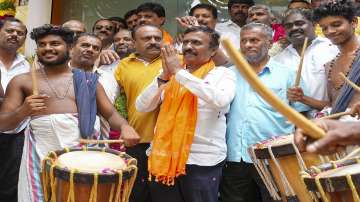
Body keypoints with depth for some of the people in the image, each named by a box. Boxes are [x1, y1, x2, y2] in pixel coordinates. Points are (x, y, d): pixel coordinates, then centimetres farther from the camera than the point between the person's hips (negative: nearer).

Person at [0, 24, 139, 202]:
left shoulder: (88, 80, 11)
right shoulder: (22, 81, 7)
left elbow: (110, 114, 7)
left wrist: (124, 126, -15)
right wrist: (23, 111, -16)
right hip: (41, 152, -1)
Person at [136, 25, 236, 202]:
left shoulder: (223, 74, 1)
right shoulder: (171, 74, 10)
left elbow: (221, 100, -21)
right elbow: (142, 107, 4)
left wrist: (179, 72, -17)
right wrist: (164, 76, -11)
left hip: (203, 161, -3)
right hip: (164, 157, 4)